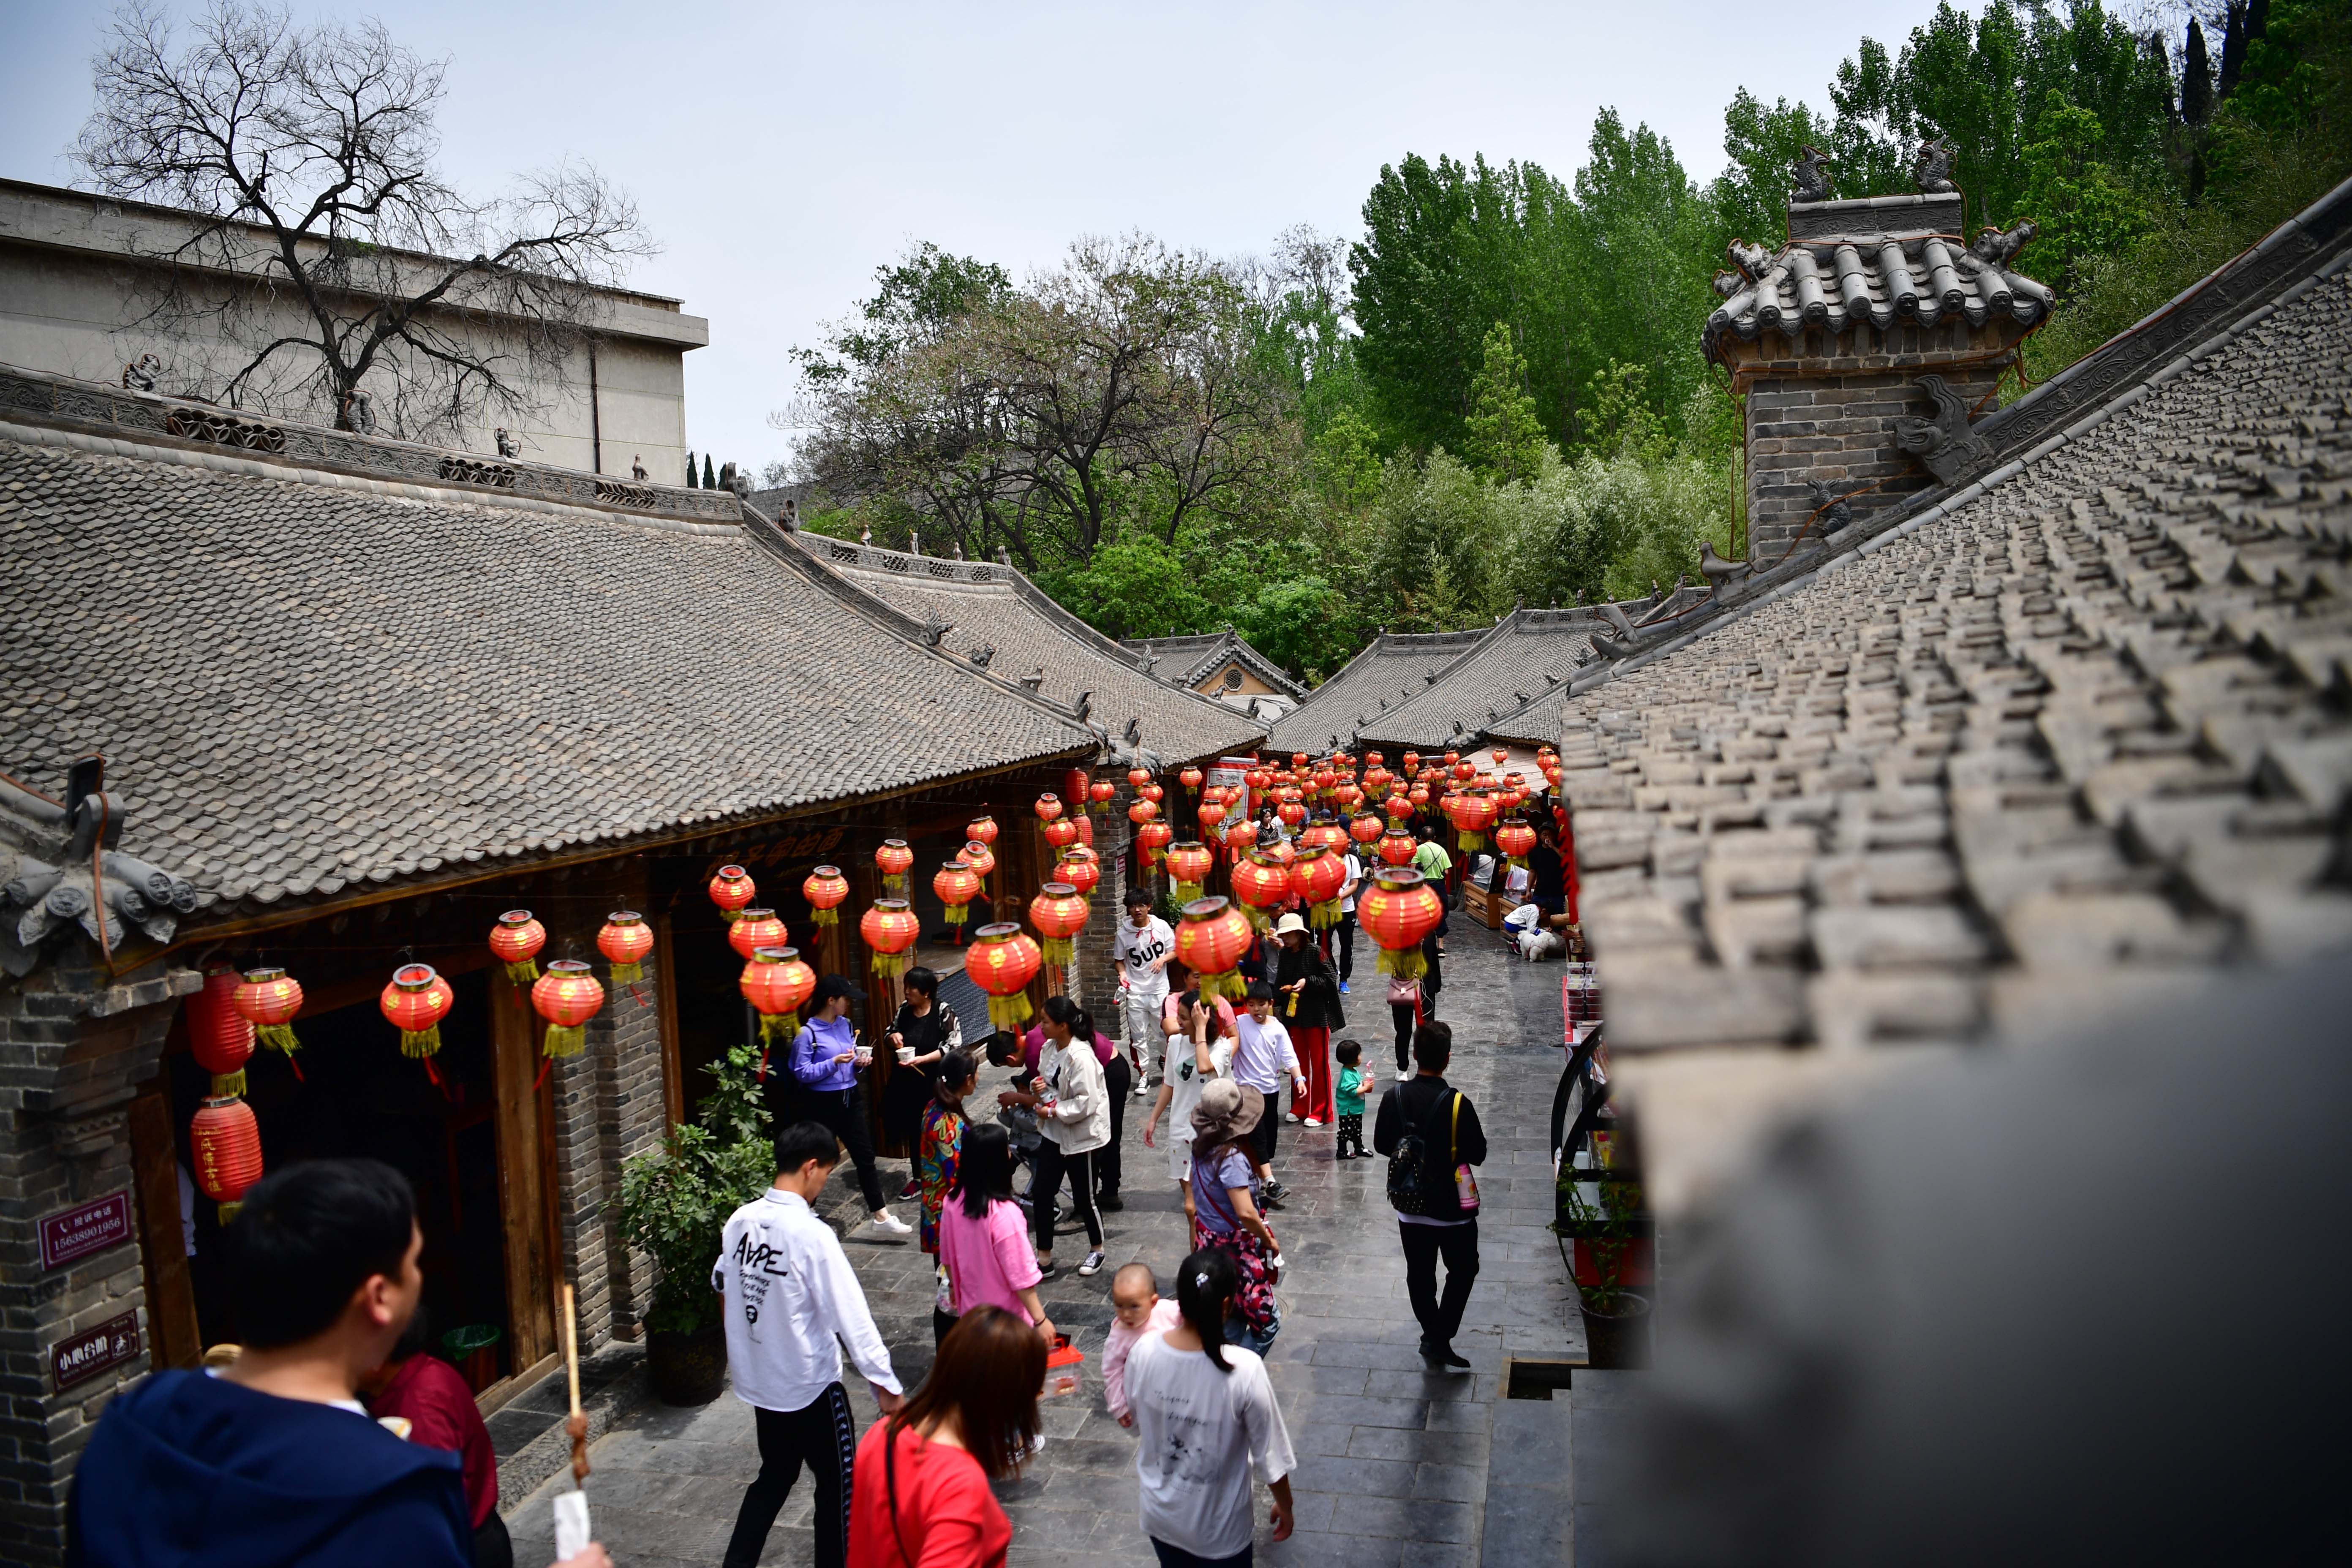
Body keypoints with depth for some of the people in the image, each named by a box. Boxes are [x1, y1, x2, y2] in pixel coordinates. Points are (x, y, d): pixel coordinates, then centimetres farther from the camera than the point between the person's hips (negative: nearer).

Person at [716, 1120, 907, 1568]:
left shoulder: (740, 1220, -5)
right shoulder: (812, 1234, -25)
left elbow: (721, 1281, 13)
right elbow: (851, 1314, -23)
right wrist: (884, 1383, -18)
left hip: (758, 1378, 7)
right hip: (809, 1383, -7)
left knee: (775, 1476, 24)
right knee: (836, 1484, 13)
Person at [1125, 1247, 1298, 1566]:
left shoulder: (1143, 1352, -20)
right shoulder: (1244, 1370, -30)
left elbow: (1138, 1426, -1)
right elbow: (1270, 1456, -16)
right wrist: (1284, 1506, 2)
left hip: (1159, 1515, 3)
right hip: (1219, 1528, -3)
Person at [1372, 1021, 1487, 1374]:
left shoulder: (1394, 1098, -9)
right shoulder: (1457, 1103, -23)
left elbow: (1381, 1144, 3)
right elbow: (1477, 1154, -15)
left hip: (1409, 1205, 4)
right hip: (1452, 1207, -3)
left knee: (1419, 1274, 18)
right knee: (1463, 1270, 15)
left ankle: (1432, 1337, 29)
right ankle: (1439, 1339, 6)